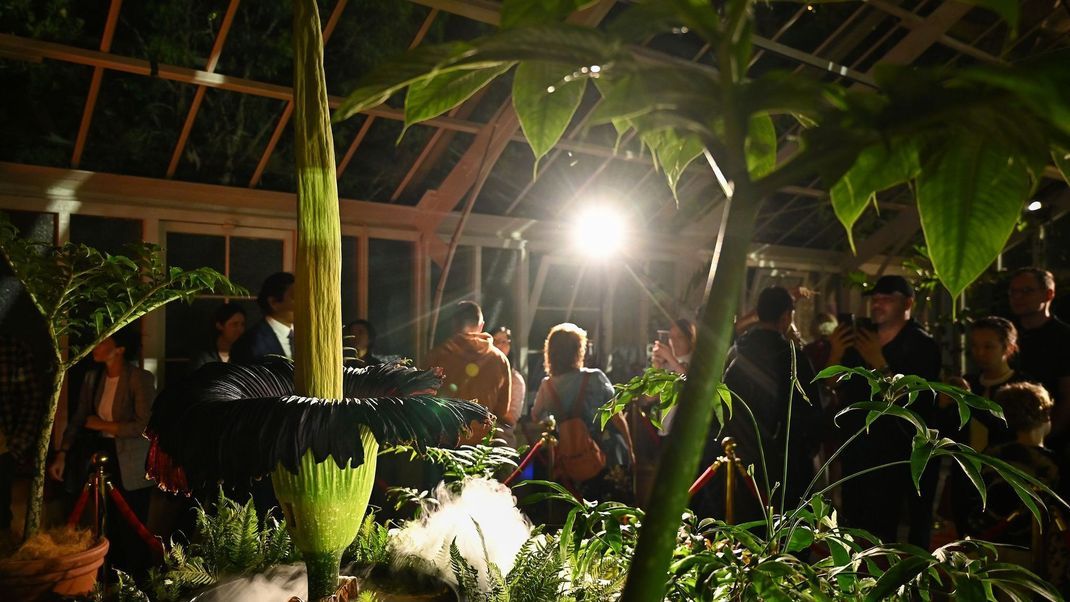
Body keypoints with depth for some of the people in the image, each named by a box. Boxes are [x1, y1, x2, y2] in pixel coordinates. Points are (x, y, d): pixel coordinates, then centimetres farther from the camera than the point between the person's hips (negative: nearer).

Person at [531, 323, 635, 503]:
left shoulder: (547, 386, -5)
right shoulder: (595, 378, -14)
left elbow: (535, 417, 14)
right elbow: (617, 418, -9)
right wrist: (629, 450, 1)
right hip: (611, 457, -3)